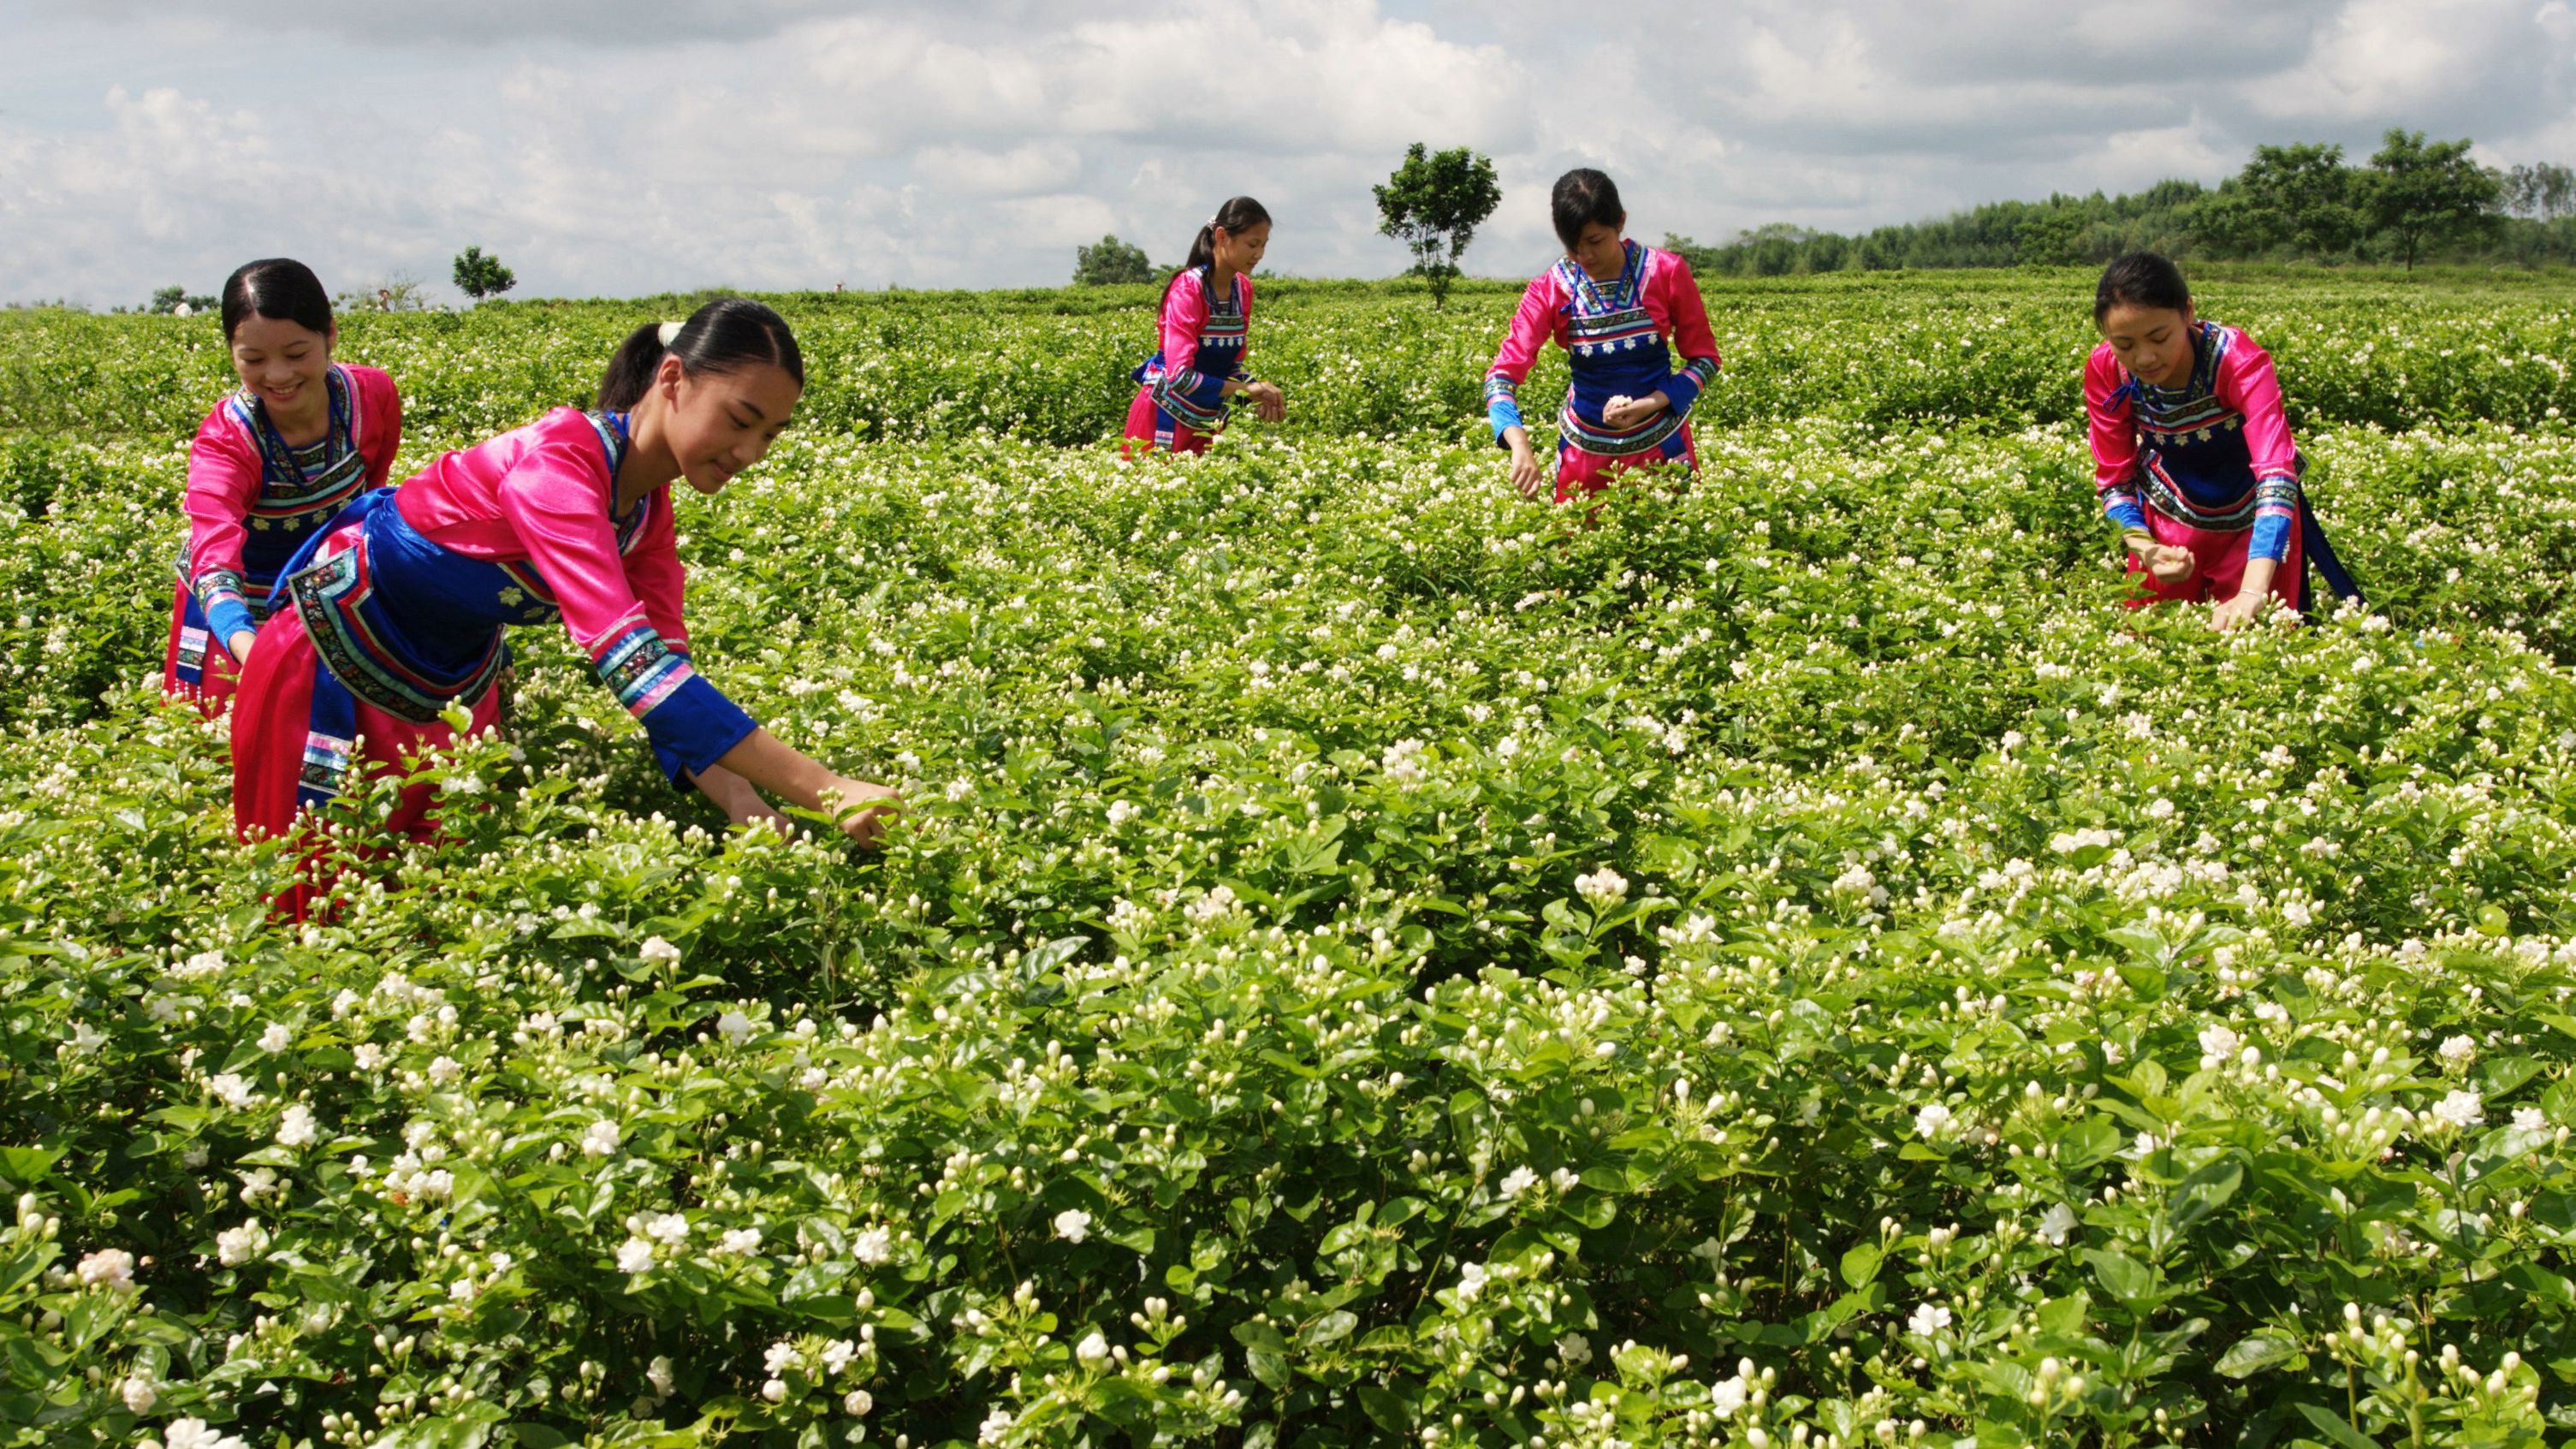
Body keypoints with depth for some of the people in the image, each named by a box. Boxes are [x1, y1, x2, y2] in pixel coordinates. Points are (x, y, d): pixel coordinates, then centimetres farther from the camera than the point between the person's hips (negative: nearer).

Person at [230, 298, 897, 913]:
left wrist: (744, 803, -26)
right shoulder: (556, 463, -34)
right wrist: (825, 791, -49)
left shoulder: (647, 507, -8)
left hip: (455, 671, 7)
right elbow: (628, 658, -44)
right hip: (337, 651, -7)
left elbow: (665, 670, -8)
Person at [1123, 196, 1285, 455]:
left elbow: (1232, 365, 9)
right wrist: (1246, 389, -22)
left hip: (1208, 419, 7)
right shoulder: (1188, 288, -19)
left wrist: (1258, 396, -10)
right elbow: (1180, 376, -26)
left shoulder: (1243, 289, 2)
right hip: (1166, 417, -7)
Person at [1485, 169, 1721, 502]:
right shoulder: (1549, 290, -12)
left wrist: (1651, 404, -22)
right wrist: (1519, 445, -38)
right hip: (1586, 447, 1)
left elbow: (1705, 360, -4)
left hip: (1660, 440, -1)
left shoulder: (1667, 272, -13)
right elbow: (1503, 374, -19)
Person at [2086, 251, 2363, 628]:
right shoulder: (2105, 371, -22)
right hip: (2168, 519, 2)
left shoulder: (2239, 361, -33)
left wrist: (2253, 591, -60)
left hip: (2252, 519, -2)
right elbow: (2114, 479, -11)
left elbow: (2276, 470, -46)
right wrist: (2143, 547, -33)